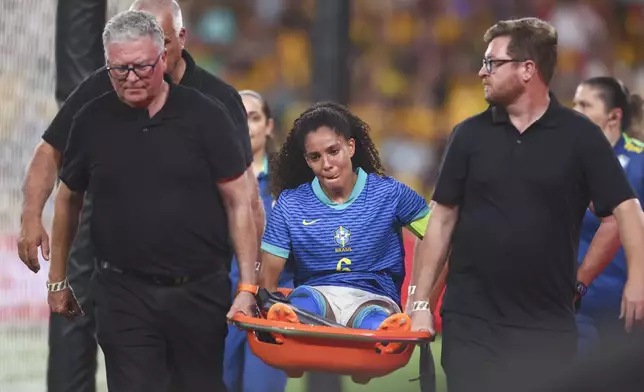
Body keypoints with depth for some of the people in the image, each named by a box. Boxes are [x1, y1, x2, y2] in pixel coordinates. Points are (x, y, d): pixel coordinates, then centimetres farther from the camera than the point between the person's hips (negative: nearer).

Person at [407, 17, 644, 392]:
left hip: (549, 322, -2)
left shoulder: (580, 136, -2)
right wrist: (420, 302, 2)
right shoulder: (469, 135, 6)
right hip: (471, 319, 2)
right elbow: (443, 218, 8)